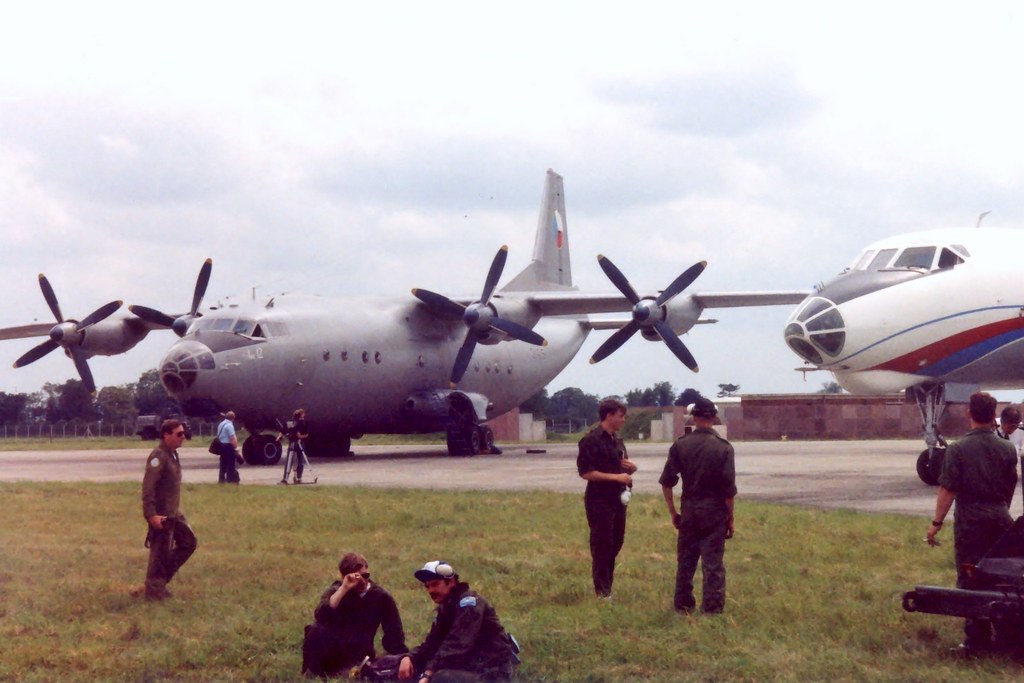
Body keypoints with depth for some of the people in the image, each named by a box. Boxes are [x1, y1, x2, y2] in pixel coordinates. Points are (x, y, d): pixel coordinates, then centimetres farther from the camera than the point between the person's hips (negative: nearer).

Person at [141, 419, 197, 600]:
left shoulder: (172, 454, 10)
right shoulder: (158, 456, -20)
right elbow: (148, 487, -24)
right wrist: (151, 514, -27)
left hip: (174, 513, 10)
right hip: (161, 515, -10)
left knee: (188, 542, 14)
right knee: (160, 553, -1)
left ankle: (163, 576, 22)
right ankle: (155, 591, 10)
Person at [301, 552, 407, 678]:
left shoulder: (382, 597, -1)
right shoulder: (336, 591, -5)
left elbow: (395, 634, -1)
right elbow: (320, 617, -27)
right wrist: (344, 588, -31)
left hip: (357, 654, 0)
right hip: (330, 648, 0)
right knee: (316, 631, -32)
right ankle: (311, 672, -10)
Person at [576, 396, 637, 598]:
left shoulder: (616, 439, 14)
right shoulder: (591, 440, -12)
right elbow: (585, 472, -18)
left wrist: (631, 467, 1)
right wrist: (615, 477, -20)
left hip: (617, 498, 8)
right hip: (599, 500, -8)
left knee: (616, 543, 13)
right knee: (602, 545, -3)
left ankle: (606, 587, 24)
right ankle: (602, 592, 4)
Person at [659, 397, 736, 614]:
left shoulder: (680, 445, -1)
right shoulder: (723, 448, -8)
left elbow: (666, 482, -2)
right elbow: (729, 488, -9)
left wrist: (673, 512, 8)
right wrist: (730, 518, 1)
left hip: (689, 512, 2)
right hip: (715, 513, -2)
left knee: (685, 561, 13)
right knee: (713, 564, 2)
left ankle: (682, 605, 20)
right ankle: (713, 609, 3)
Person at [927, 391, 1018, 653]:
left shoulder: (958, 450, -10)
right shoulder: (1007, 449, 1)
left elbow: (947, 490, -13)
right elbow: (1010, 488, 11)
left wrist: (936, 523, -7)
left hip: (970, 521, -4)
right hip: (1000, 519, 4)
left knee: (971, 581, 1)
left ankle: (978, 638, -1)